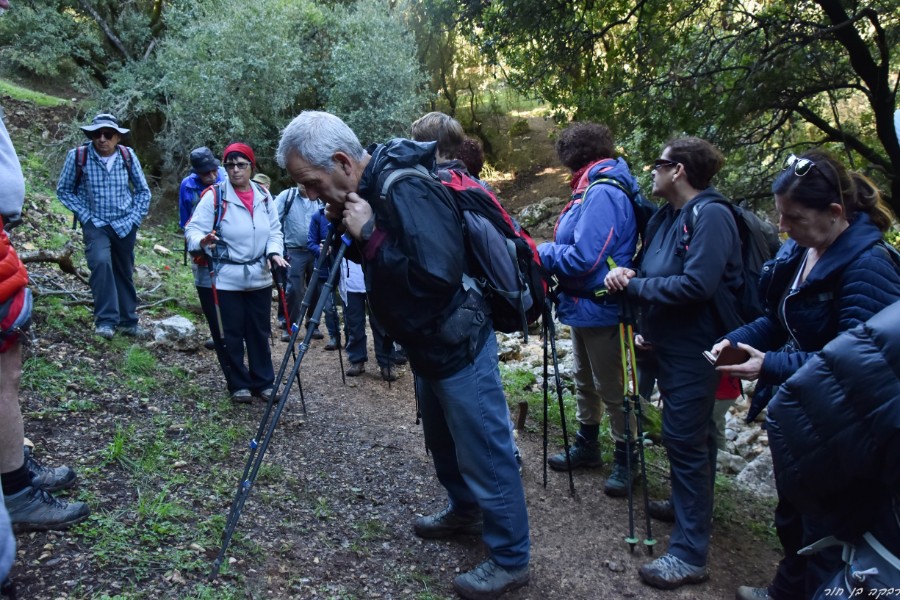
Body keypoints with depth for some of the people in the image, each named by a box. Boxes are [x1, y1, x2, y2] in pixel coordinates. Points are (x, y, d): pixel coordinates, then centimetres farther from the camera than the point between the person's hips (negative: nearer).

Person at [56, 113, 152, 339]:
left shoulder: (128, 156, -5)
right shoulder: (78, 156, -11)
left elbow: (143, 191, 7)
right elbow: (64, 190, 0)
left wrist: (134, 218, -2)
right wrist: (85, 216, -9)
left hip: (124, 226, 3)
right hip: (95, 224, -3)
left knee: (125, 273, 12)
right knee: (101, 262, -27)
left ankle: (128, 322, 26)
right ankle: (106, 320, -21)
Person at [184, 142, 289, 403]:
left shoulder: (264, 195, 4)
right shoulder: (214, 195, -9)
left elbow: (274, 230, 11)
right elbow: (193, 229, -12)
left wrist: (274, 252, -7)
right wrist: (202, 241, -34)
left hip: (259, 277, 4)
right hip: (224, 280, -4)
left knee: (260, 332, 12)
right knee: (230, 335, 4)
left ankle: (263, 382, 25)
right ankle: (238, 385, 20)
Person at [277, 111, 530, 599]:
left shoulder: (405, 191, -27)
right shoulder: (368, 188, 2)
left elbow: (437, 275, -33)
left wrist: (370, 235, -27)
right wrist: (349, 230, -5)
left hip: (458, 348, -10)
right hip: (427, 345, 10)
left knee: (484, 454, 3)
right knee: (443, 442, 25)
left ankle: (510, 560, 20)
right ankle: (465, 511, 48)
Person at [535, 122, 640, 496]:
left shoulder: (602, 193, -23)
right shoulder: (592, 190, 9)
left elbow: (583, 258, -28)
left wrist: (542, 254, -14)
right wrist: (550, 252, 2)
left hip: (600, 310, -10)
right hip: (583, 307, 10)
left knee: (611, 388, 5)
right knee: (585, 381, 21)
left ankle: (625, 459, 22)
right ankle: (587, 446, 38)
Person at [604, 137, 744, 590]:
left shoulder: (711, 216, -17)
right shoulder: (666, 216, 9)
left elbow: (697, 284, -26)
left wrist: (634, 285, -18)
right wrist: (629, 276, -7)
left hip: (694, 349, -9)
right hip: (668, 344, 9)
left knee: (685, 438, -6)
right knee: (689, 433, 21)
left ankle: (689, 553, 3)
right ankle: (691, 503, 40)